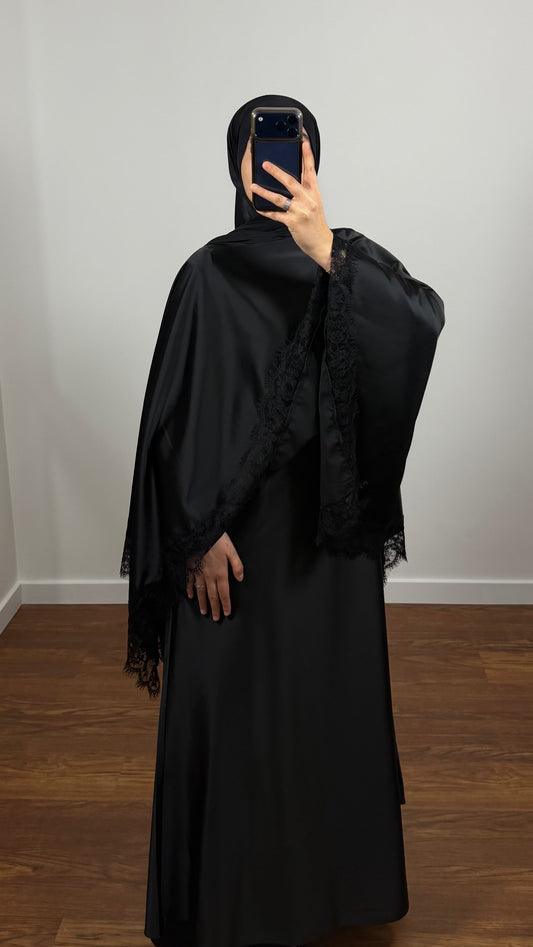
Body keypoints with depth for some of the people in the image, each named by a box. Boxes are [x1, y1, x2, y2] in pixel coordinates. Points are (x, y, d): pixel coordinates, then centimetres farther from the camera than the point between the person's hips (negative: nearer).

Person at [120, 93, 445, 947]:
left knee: (335, 697, 12)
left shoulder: (354, 257, 0)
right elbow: (175, 419, -6)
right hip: (236, 525, -1)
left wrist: (327, 255, -33)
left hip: (331, 524, 1)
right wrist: (201, 532, -13)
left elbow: (424, 323, -21)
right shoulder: (208, 275, -3)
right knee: (229, 705, 8)